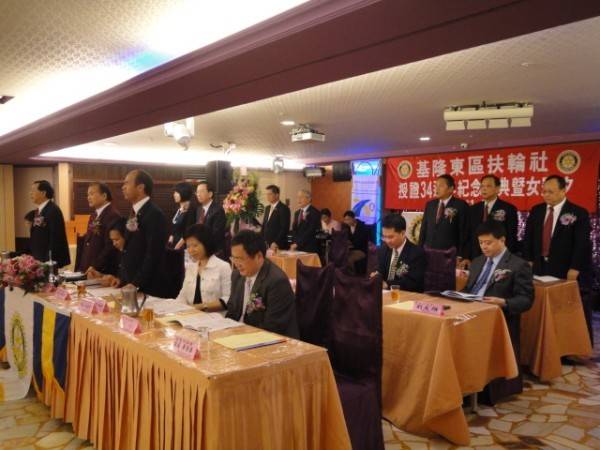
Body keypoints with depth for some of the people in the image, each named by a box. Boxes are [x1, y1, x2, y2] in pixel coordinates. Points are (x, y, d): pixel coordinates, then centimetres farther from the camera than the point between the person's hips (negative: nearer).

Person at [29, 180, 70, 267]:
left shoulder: (53, 210, -15)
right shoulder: (38, 211, 12)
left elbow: (55, 238, -19)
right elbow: (35, 237, 17)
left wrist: (49, 261, -19)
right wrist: (33, 257, 13)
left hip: (50, 260, -8)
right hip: (38, 259, 8)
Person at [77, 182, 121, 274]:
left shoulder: (113, 215, -14)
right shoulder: (93, 215, 15)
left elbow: (110, 246, -20)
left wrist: (95, 267, -18)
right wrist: (81, 267, 11)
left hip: (102, 272, -8)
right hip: (87, 270, 8)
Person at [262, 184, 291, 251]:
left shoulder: (284, 208, -8)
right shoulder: (267, 208, 16)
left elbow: (285, 228, -15)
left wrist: (276, 243, -19)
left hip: (278, 246, -6)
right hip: (266, 244, 7)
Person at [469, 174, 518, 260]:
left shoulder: (509, 209, -4)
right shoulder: (473, 209, 9)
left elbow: (512, 237, -6)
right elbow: (468, 236, 8)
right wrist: (467, 258, 0)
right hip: (476, 258, 4)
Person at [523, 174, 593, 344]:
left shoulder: (579, 213, -7)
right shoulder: (536, 211, 7)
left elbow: (582, 245, -11)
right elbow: (528, 237, 12)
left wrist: (574, 270, -15)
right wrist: (529, 260, 4)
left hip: (567, 272, -4)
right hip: (541, 268, 4)